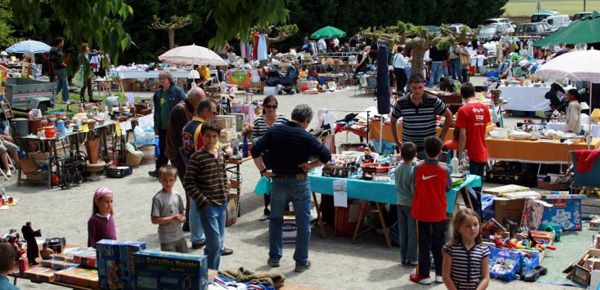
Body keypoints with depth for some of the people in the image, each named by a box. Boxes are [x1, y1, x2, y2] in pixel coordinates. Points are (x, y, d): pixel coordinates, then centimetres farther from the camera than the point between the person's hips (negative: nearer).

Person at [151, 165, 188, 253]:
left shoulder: (177, 196, 4)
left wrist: (182, 218, -8)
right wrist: (172, 218, -21)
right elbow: (154, 220, -14)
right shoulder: (158, 198, -12)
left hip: (180, 236, 6)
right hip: (166, 239, -6)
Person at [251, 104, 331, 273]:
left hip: (278, 181, 3)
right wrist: (310, 166, -4)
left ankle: (274, 257, 25)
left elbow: (255, 151, -2)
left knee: (275, 219, 20)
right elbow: (326, 156, -15)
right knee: (303, 223, 8)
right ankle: (301, 262, 12)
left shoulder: (274, 132, -1)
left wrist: (263, 171, 3)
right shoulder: (306, 137, -11)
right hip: (299, 183, -3)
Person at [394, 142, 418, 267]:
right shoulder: (413, 170, -19)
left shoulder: (397, 169, -2)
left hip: (400, 203, 6)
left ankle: (404, 258, 20)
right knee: (413, 232, 4)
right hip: (411, 204, -6)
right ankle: (411, 259, 6)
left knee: (403, 232, 12)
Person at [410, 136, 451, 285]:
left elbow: (414, 187, 0)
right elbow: (449, 187, 4)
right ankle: (440, 274, 20)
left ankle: (424, 275, 12)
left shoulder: (418, 169, -13)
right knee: (438, 244, 13)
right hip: (439, 213, 1)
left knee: (424, 245, 7)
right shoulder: (444, 171, -12)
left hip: (422, 213, -1)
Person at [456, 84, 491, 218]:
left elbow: (463, 136, -15)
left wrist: (460, 155, -9)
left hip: (471, 155, -6)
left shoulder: (464, 110, -13)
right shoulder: (484, 108, 4)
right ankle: (478, 214, 23)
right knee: (478, 187, 16)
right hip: (483, 154, 6)